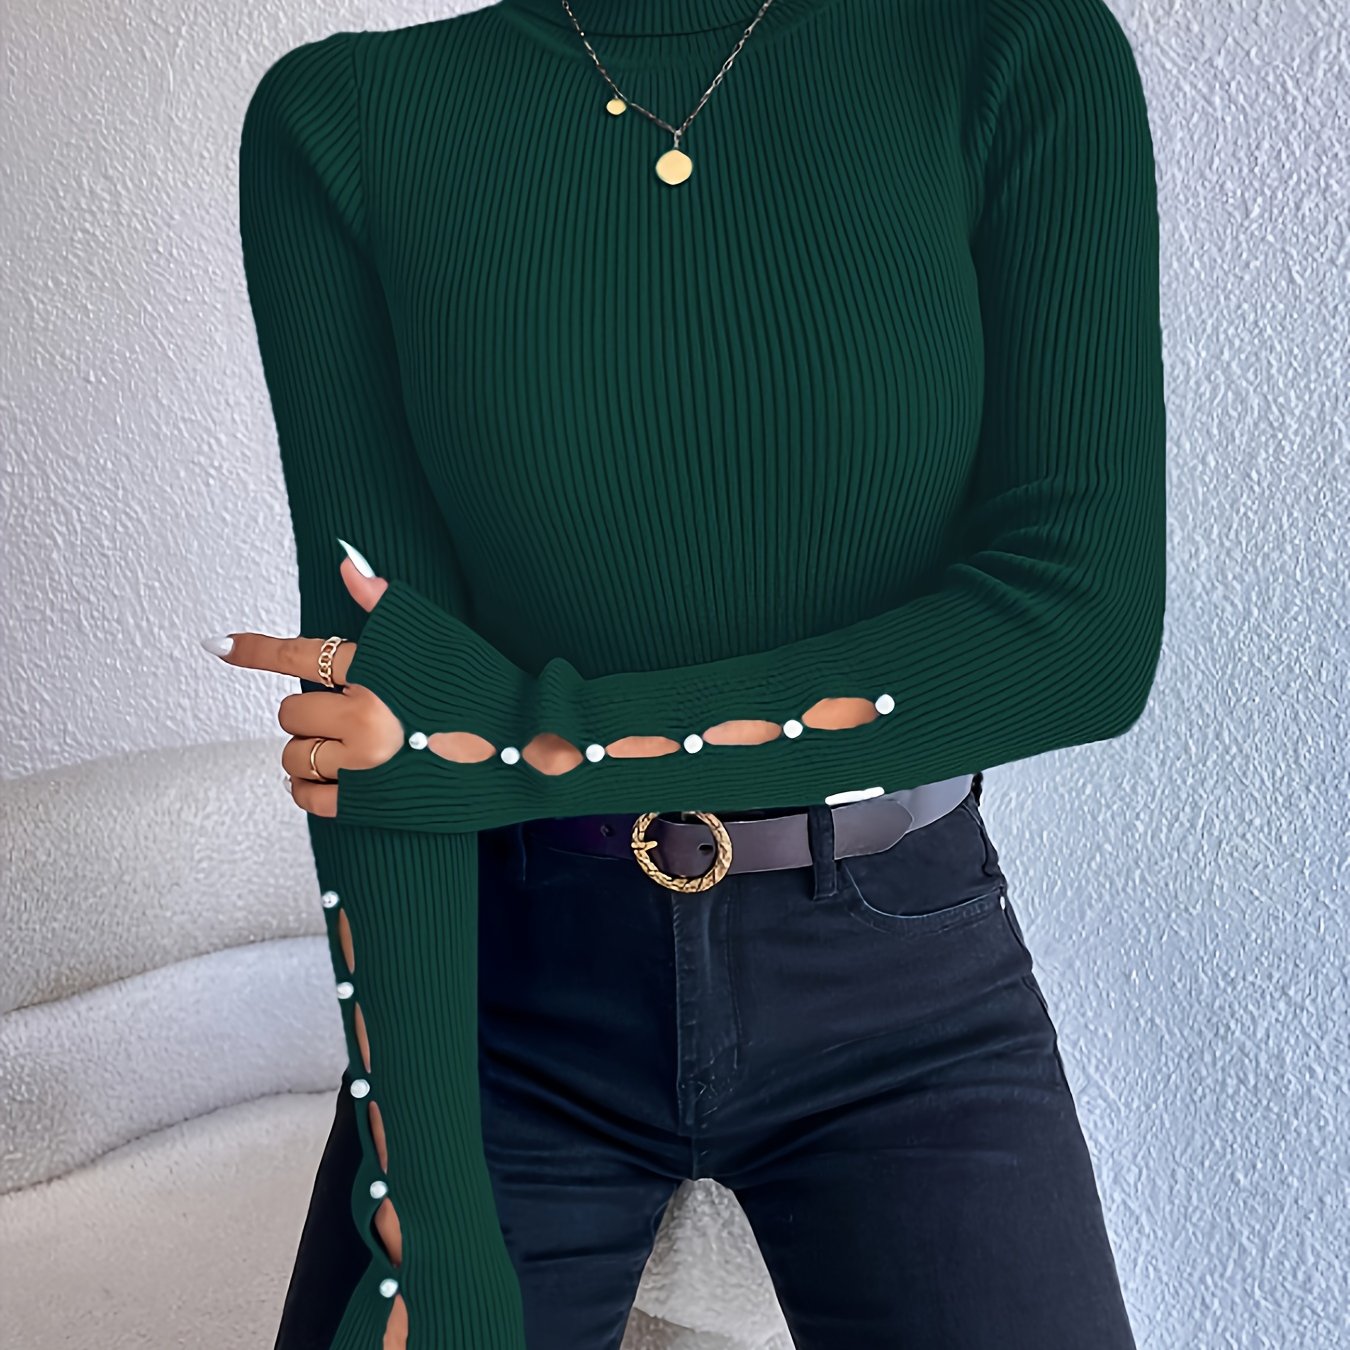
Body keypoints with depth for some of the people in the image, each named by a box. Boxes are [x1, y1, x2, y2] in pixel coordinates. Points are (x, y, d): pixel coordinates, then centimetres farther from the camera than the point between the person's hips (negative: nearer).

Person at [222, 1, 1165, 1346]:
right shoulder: (338, 122, -6)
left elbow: (1087, 632, -16)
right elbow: (375, 691, -12)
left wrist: (525, 741, -17)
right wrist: (433, 1237, -15)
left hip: (907, 988, 0)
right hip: (511, 985, 1)